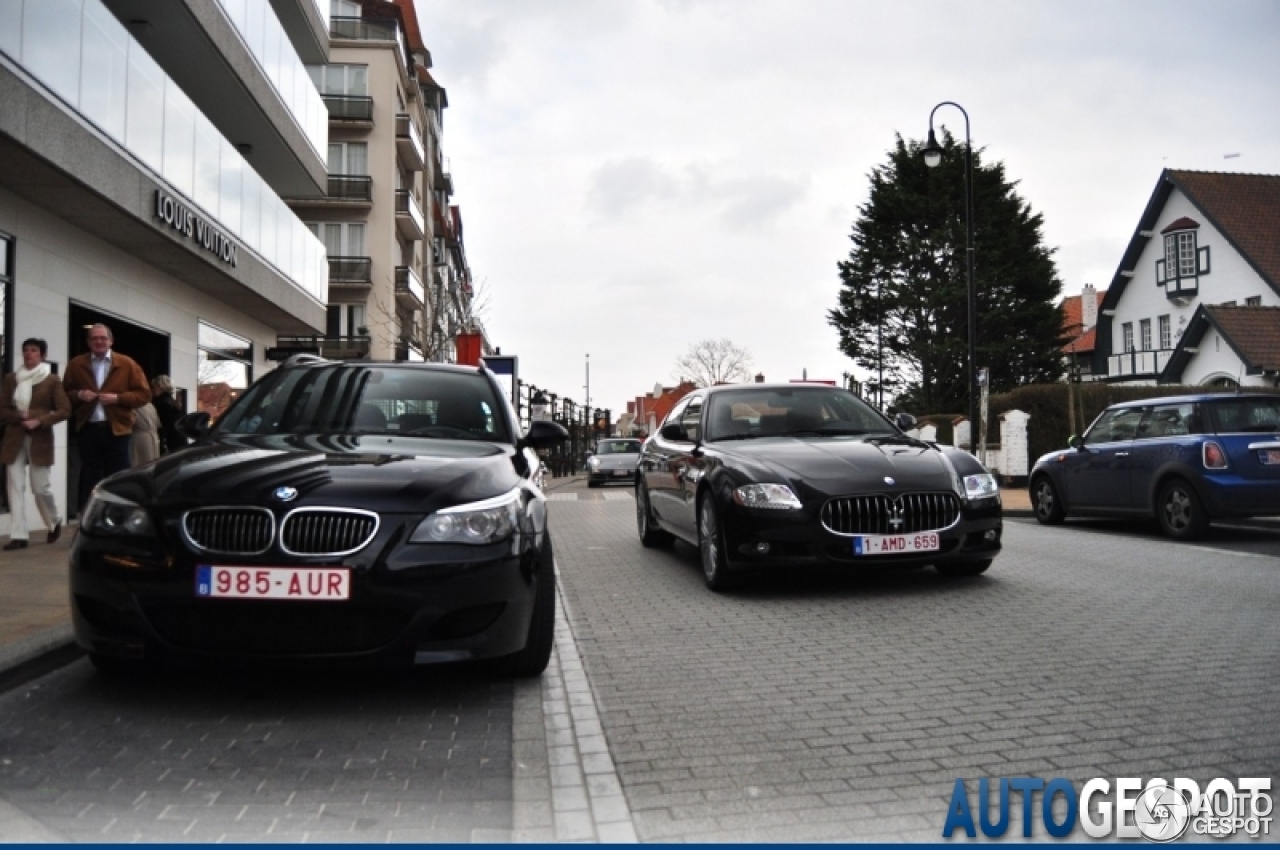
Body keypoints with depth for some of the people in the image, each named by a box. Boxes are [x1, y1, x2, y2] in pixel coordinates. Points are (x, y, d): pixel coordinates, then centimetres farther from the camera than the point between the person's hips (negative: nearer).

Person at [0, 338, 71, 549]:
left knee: (40, 487, -1)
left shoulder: (52, 380, 0)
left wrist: (39, 421, -16)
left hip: (40, 439, -3)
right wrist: (19, 416, -10)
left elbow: (65, 410, -5)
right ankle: (18, 535, -1)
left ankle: (55, 521, 26)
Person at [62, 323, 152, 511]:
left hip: (116, 429, -2)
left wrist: (118, 398, -12)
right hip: (87, 429, 2)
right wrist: (78, 395, -7)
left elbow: (144, 394, 1)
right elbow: (65, 394, 15)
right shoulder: (76, 364, 10)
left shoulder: (127, 364, 3)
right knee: (89, 479, 7)